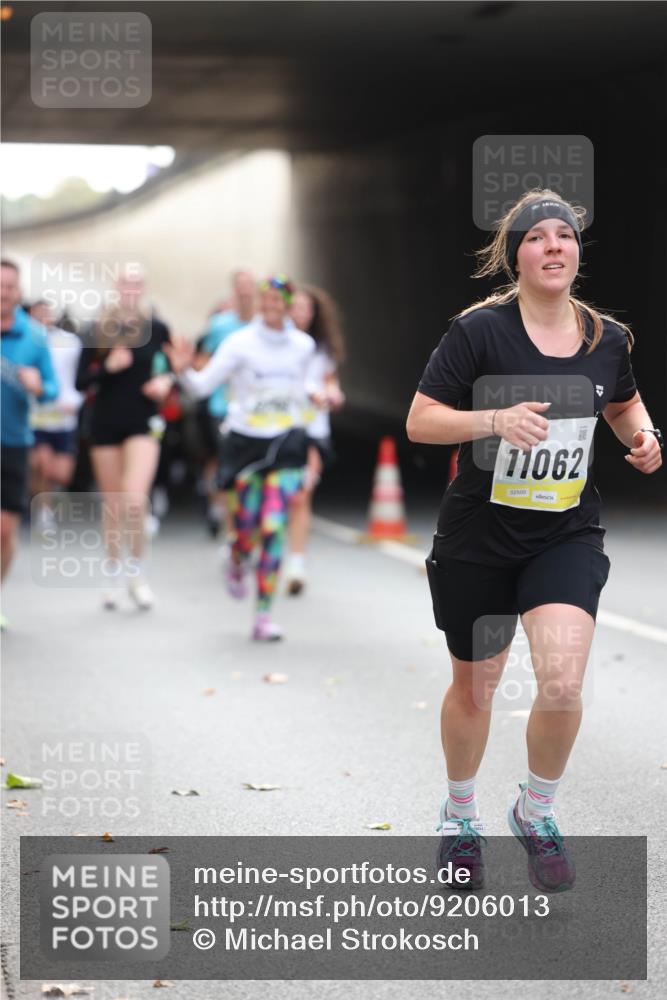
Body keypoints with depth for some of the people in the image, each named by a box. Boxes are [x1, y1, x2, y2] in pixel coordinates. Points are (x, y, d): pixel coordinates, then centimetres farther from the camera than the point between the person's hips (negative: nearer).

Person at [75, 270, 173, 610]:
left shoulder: (156, 329, -2)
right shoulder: (98, 330, -1)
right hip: (105, 423, 2)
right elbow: (80, 382, -2)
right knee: (112, 506, 10)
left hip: (143, 423, -2)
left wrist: (166, 380, -8)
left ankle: (137, 573, 2)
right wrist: (107, 367, -18)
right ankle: (114, 578, 24)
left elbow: (173, 365, 13)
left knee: (135, 500, -18)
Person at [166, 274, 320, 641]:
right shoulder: (241, 343, -7)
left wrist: (314, 393, 5)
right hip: (246, 441, -2)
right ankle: (237, 563, 37)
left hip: (286, 444, 2)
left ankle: (264, 615, -2)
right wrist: (184, 370, -29)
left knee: (273, 528, -8)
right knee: (247, 526, -3)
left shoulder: (303, 345, 4)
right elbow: (203, 384, -10)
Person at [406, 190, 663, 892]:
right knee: (474, 687, 13)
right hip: (478, 538, -2)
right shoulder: (480, 329, -12)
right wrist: (495, 419, -28)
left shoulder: (608, 338, 1)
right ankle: (460, 814, 41)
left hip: (568, 538, 2)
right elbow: (418, 422, -13)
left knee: (563, 683, -17)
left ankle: (536, 812, 11)